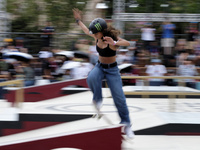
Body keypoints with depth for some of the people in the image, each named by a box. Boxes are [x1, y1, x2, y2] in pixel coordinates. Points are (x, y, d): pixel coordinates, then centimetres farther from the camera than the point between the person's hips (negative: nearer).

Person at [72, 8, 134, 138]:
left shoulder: (111, 38, -22)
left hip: (112, 70, -4)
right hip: (100, 67, 4)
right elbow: (87, 31, 18)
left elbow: (127, 43, -40)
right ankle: (98, 100, -12)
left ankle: (126, 125, 5)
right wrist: (79, 20, 19)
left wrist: (115, 43, -56)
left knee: (119, 98, -7)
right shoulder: (96, 36, -5)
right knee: (91, 78, -34)